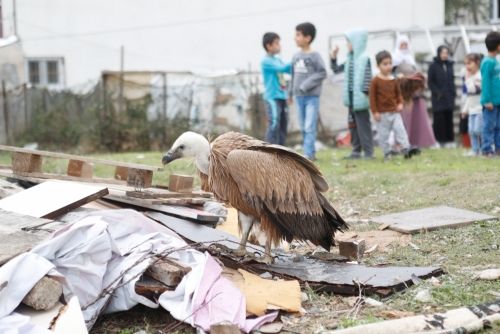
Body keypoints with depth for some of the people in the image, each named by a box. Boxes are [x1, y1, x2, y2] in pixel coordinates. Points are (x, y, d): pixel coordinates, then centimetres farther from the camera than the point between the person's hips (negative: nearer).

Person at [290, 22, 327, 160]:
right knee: (303, 127, 9)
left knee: (310, 127, -11)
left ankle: (308, 154, -11)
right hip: (299, 97, 6)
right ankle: (311, 153, 17)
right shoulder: (296, 56, 9)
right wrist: (291, 92, 12)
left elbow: (322, 73, -10)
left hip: (312, 97, -6)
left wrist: (306, 85, -16)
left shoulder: (314, 56, -7)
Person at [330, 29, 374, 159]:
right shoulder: (350, 59, 13)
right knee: (352, 124, 12)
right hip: (351, 98, 8)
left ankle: (368, 152, -2)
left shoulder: (365, 58, -10)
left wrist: (365, 93, -20)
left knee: (363, 125, -6)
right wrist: (333, 58, 10)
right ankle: (356, 150, 19)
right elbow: (336, 70, 23)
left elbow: (368, 78, -15)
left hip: (360, 99, -8)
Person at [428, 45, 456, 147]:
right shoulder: (433, 66, -1)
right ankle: (439, 140, -3)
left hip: (449, 97, 4)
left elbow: (452, 80, 16)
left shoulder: (449, 65, 12)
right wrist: (437, 92, -11)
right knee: (439, 119, -6)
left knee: (449, 119, 4)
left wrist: (453, 92, 5)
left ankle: (449, 140, 8)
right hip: (438, 98, -4)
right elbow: (430, 81, -3)